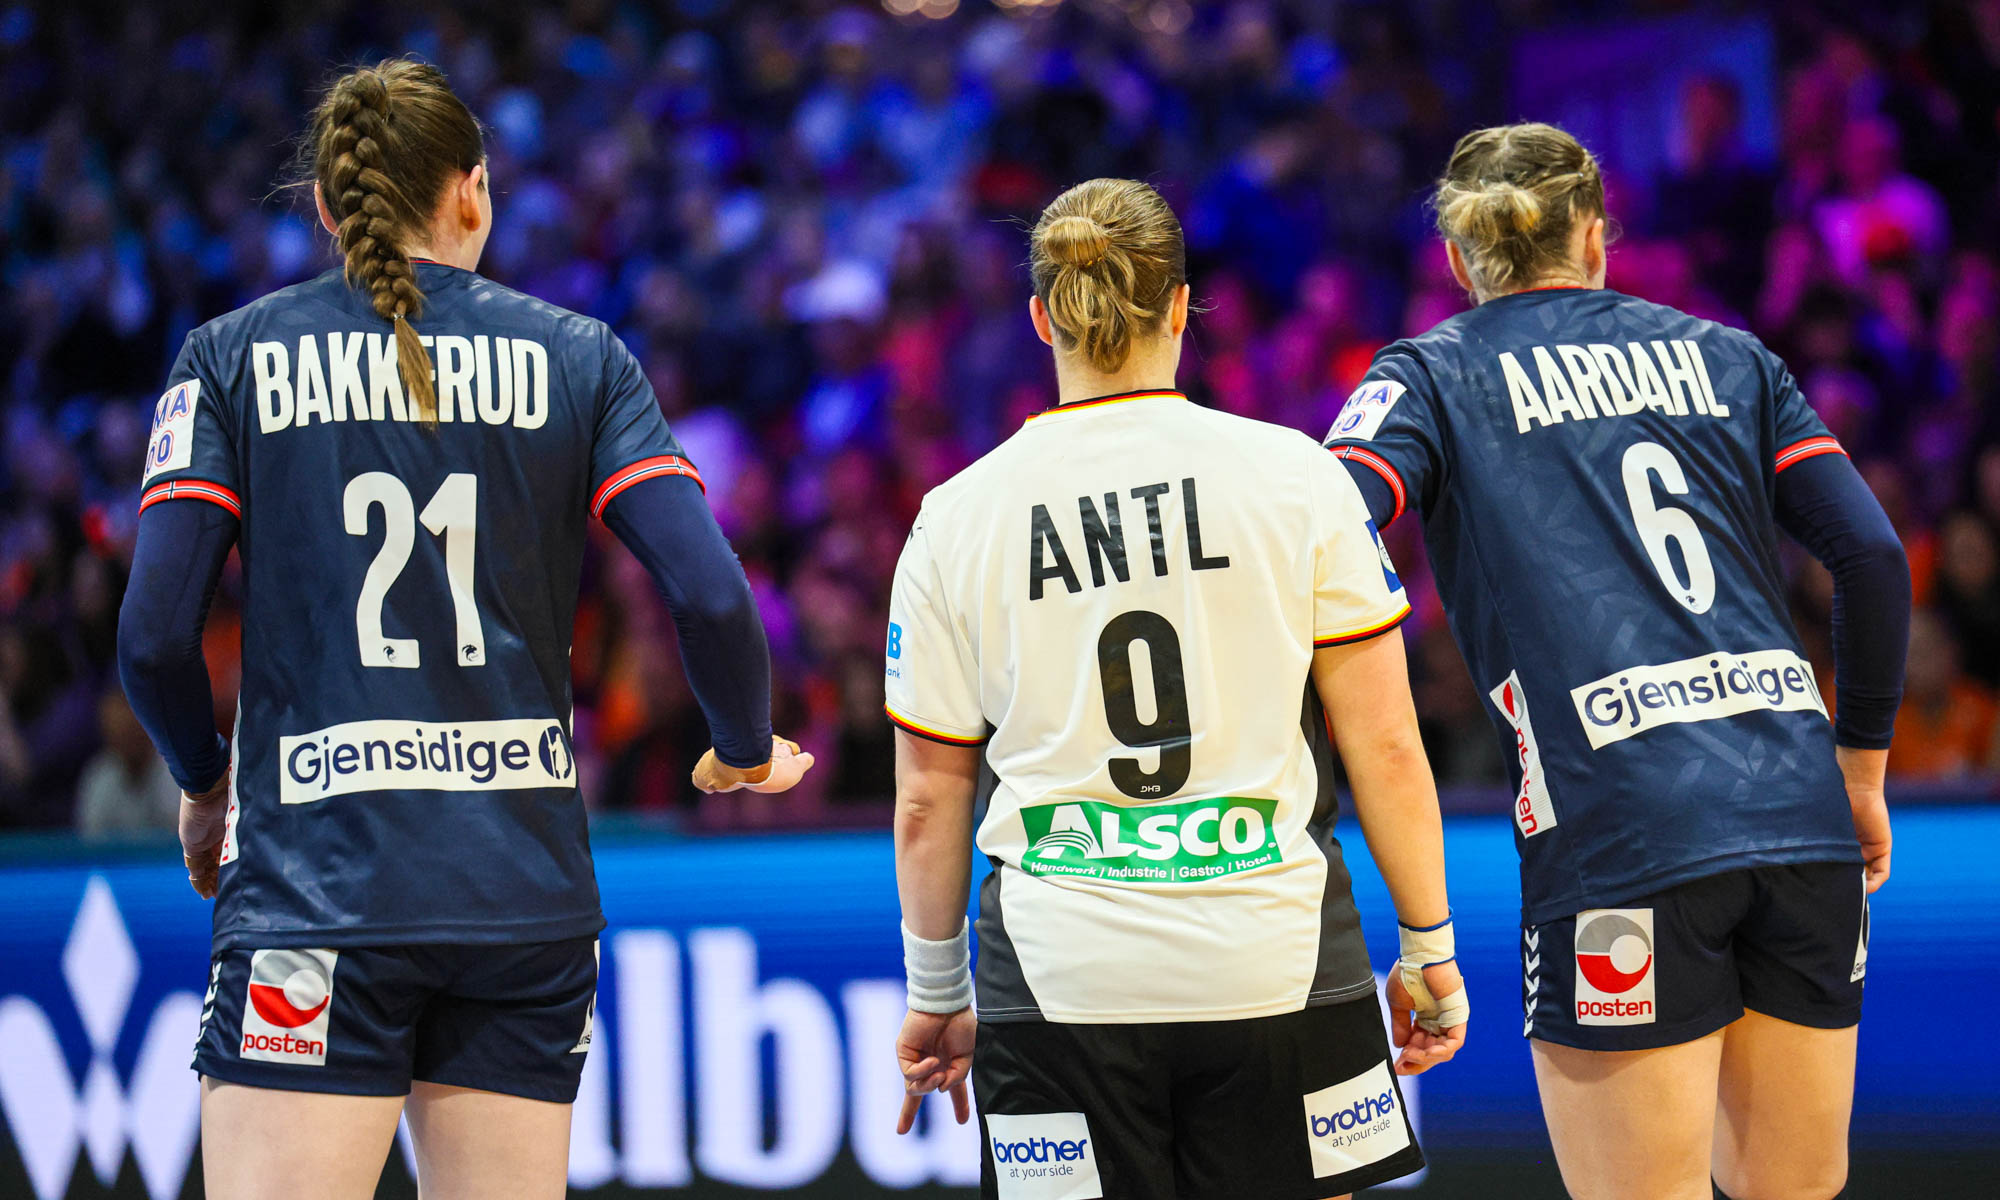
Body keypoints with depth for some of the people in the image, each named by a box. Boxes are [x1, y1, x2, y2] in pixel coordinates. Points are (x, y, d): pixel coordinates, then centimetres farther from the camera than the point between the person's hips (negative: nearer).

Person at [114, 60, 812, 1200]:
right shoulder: (576, 357, 7)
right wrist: (747, 752, 17)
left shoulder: (234, 356, 4)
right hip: (525, 887, 2)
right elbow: (711, 596, -3)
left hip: (316, 881, -2)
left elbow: (155, 633, -2)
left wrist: (207, 783, 17)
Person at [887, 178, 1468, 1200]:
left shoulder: (954, 519, 2)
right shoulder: (1293, 475, -1)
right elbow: (1383, 744, -1)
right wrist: (1428, 947, 8)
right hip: (1276, 963, 0)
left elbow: (928, 799, 7)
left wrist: (936, 994, 19)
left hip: (1059, 985, 0)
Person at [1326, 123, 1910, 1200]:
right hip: (1802, 823, 4)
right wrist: (1860, 768, 21)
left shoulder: (1430, 376, 10)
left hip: (1619, 838, -4)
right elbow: (1873, 556, 12)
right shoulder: (1723, 355, 19)